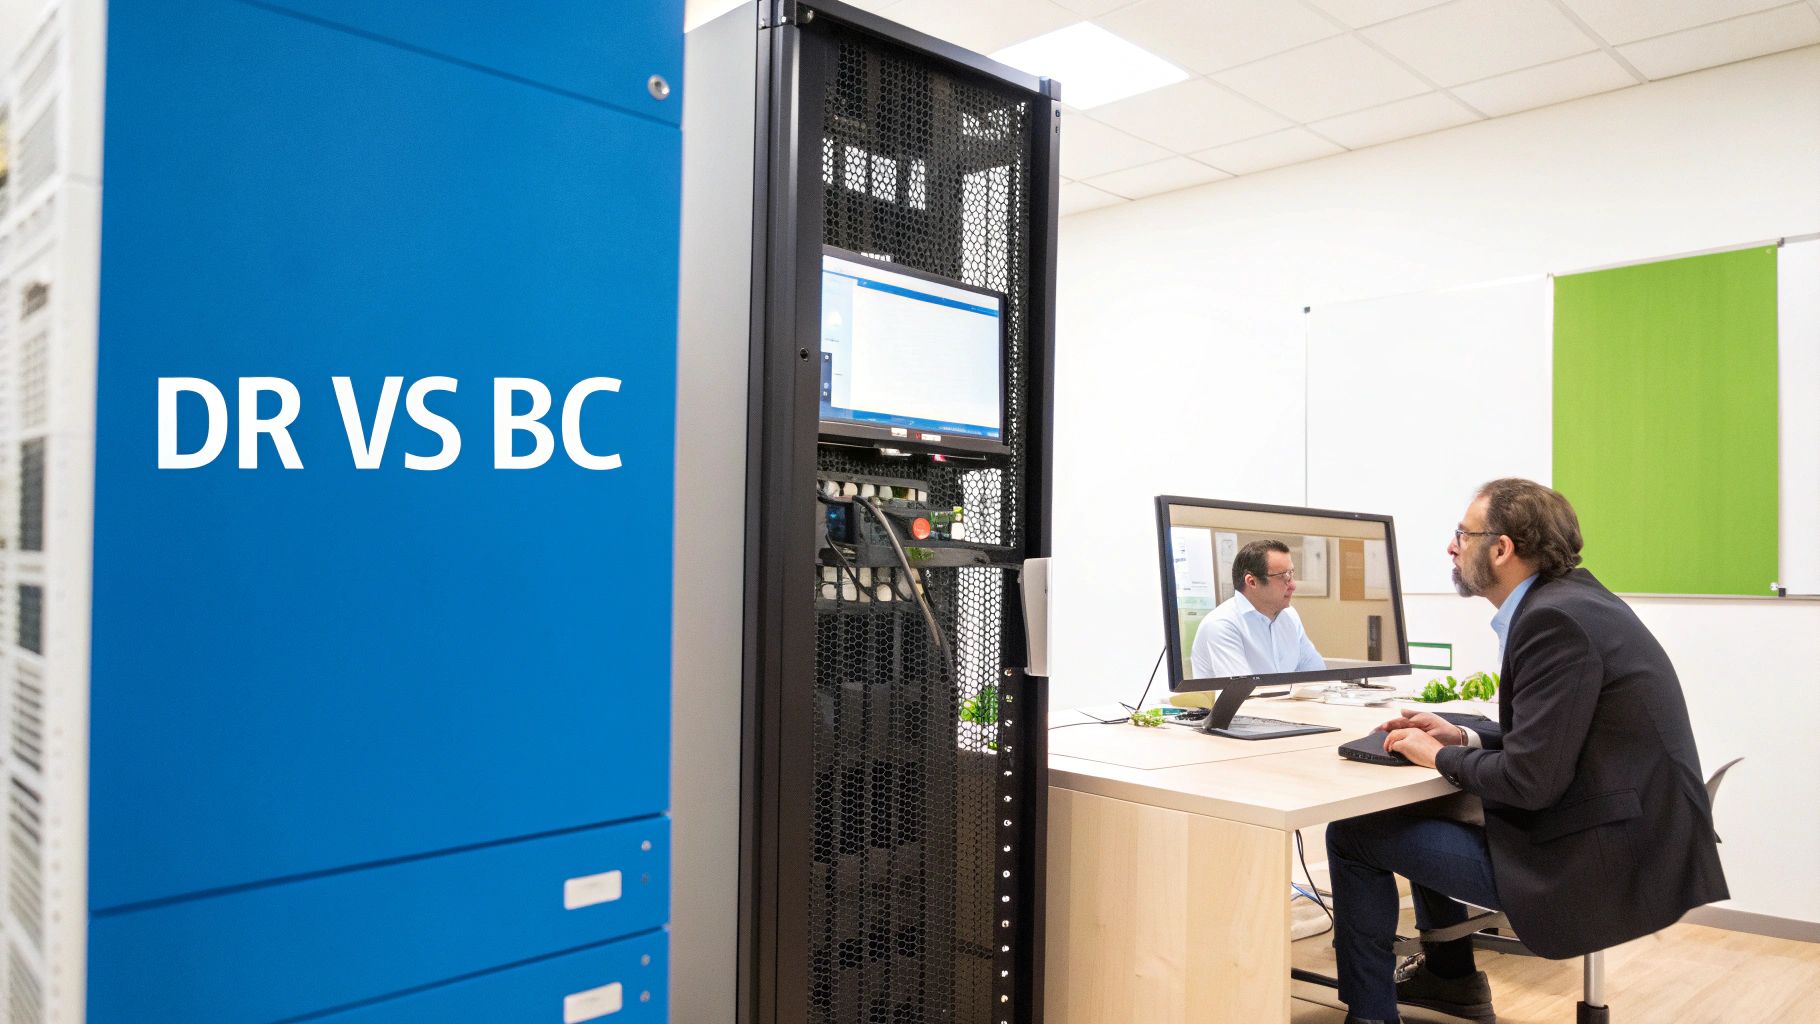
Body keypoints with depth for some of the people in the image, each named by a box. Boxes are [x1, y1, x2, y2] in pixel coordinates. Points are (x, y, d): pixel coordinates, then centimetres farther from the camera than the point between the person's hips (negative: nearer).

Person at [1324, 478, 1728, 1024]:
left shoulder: (1554, 620, -22)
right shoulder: (1569, 596, 7)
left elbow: (1530, 781, -24)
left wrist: (1441, 756, -8)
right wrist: (1465, 738, 7)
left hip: (1603, 864, -10)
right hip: (1631, 839, 10)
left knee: (1351, 833, -5)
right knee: (1420, 811, 25)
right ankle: (1450, 978, 40)